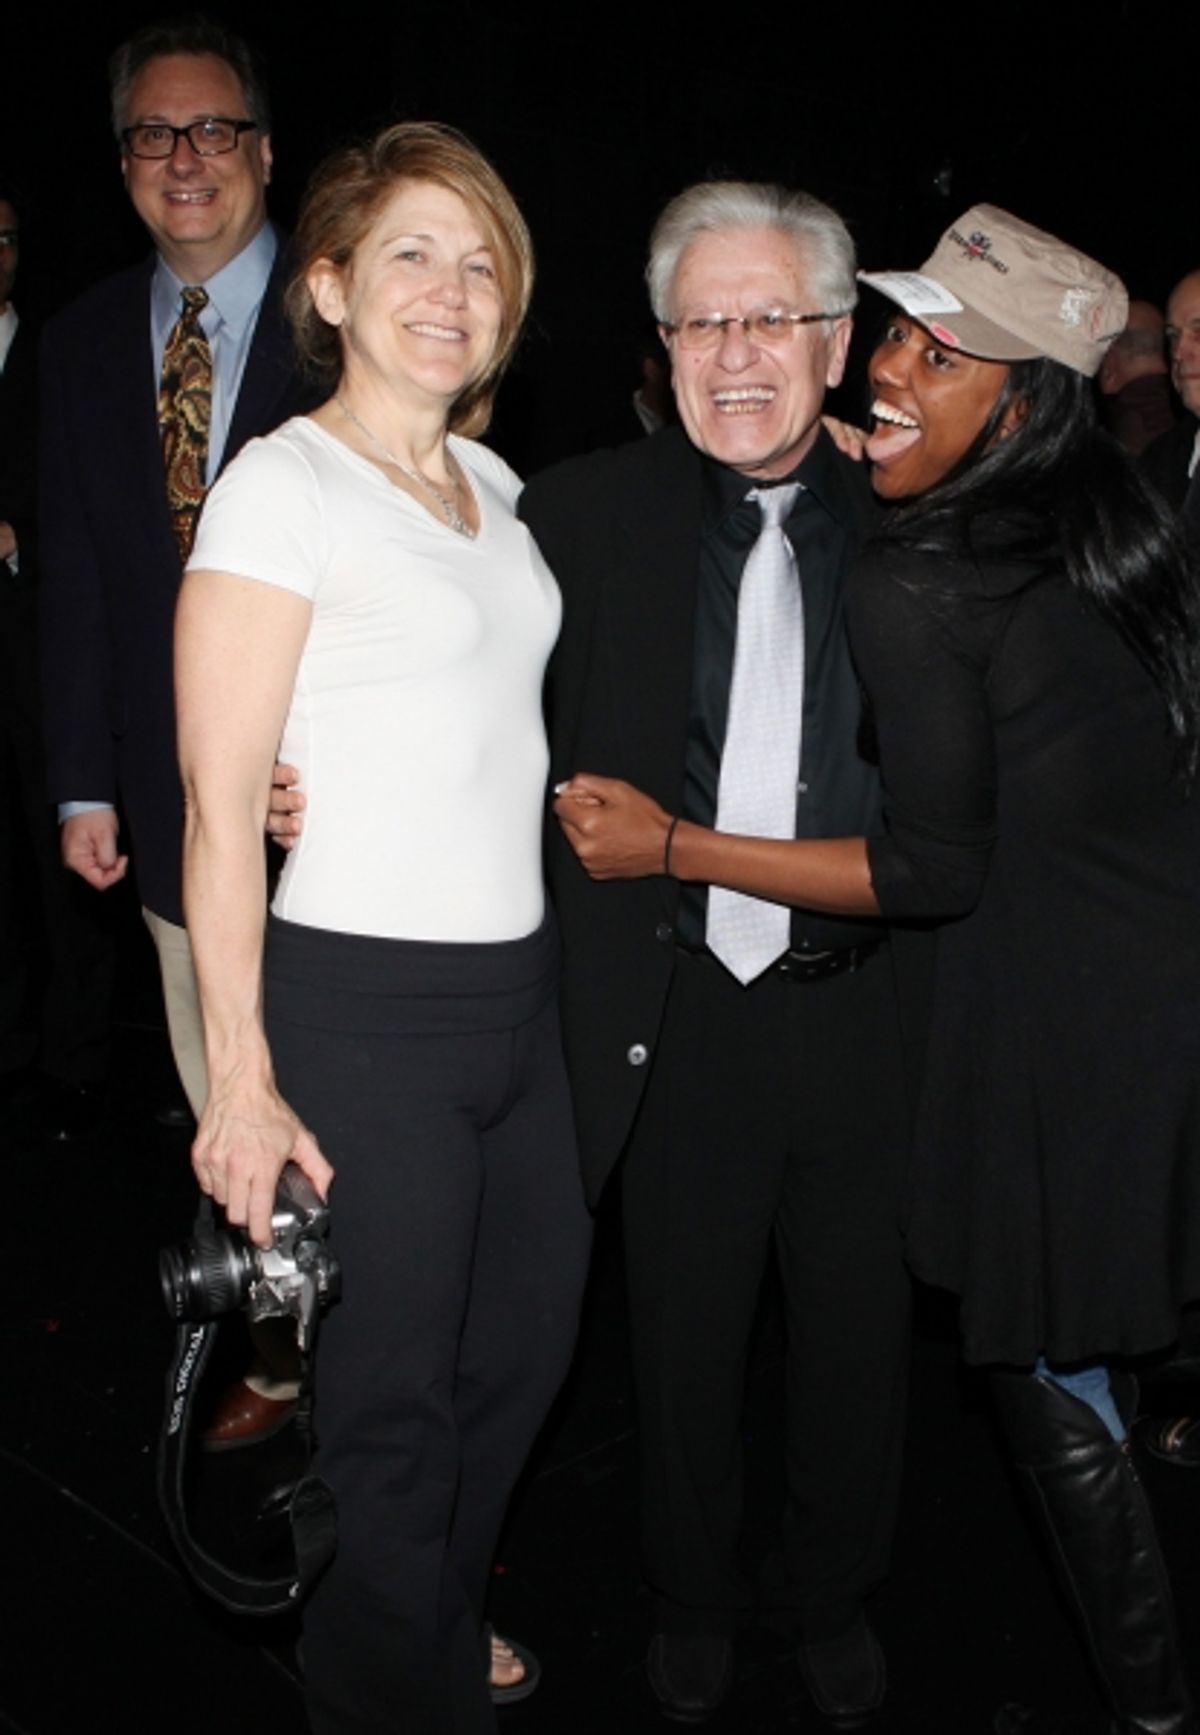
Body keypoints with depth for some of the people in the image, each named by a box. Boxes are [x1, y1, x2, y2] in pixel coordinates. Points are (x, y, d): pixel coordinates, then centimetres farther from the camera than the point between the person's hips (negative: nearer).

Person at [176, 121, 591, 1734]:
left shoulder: (495, 485, 12)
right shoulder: (284, 482, -10)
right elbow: (220, 804, -13)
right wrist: (241, 1077, -17)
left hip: (517, 988, 7)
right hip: (361, 1004, -7)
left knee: (521, 1350, 19)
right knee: (389, 1404, 7)